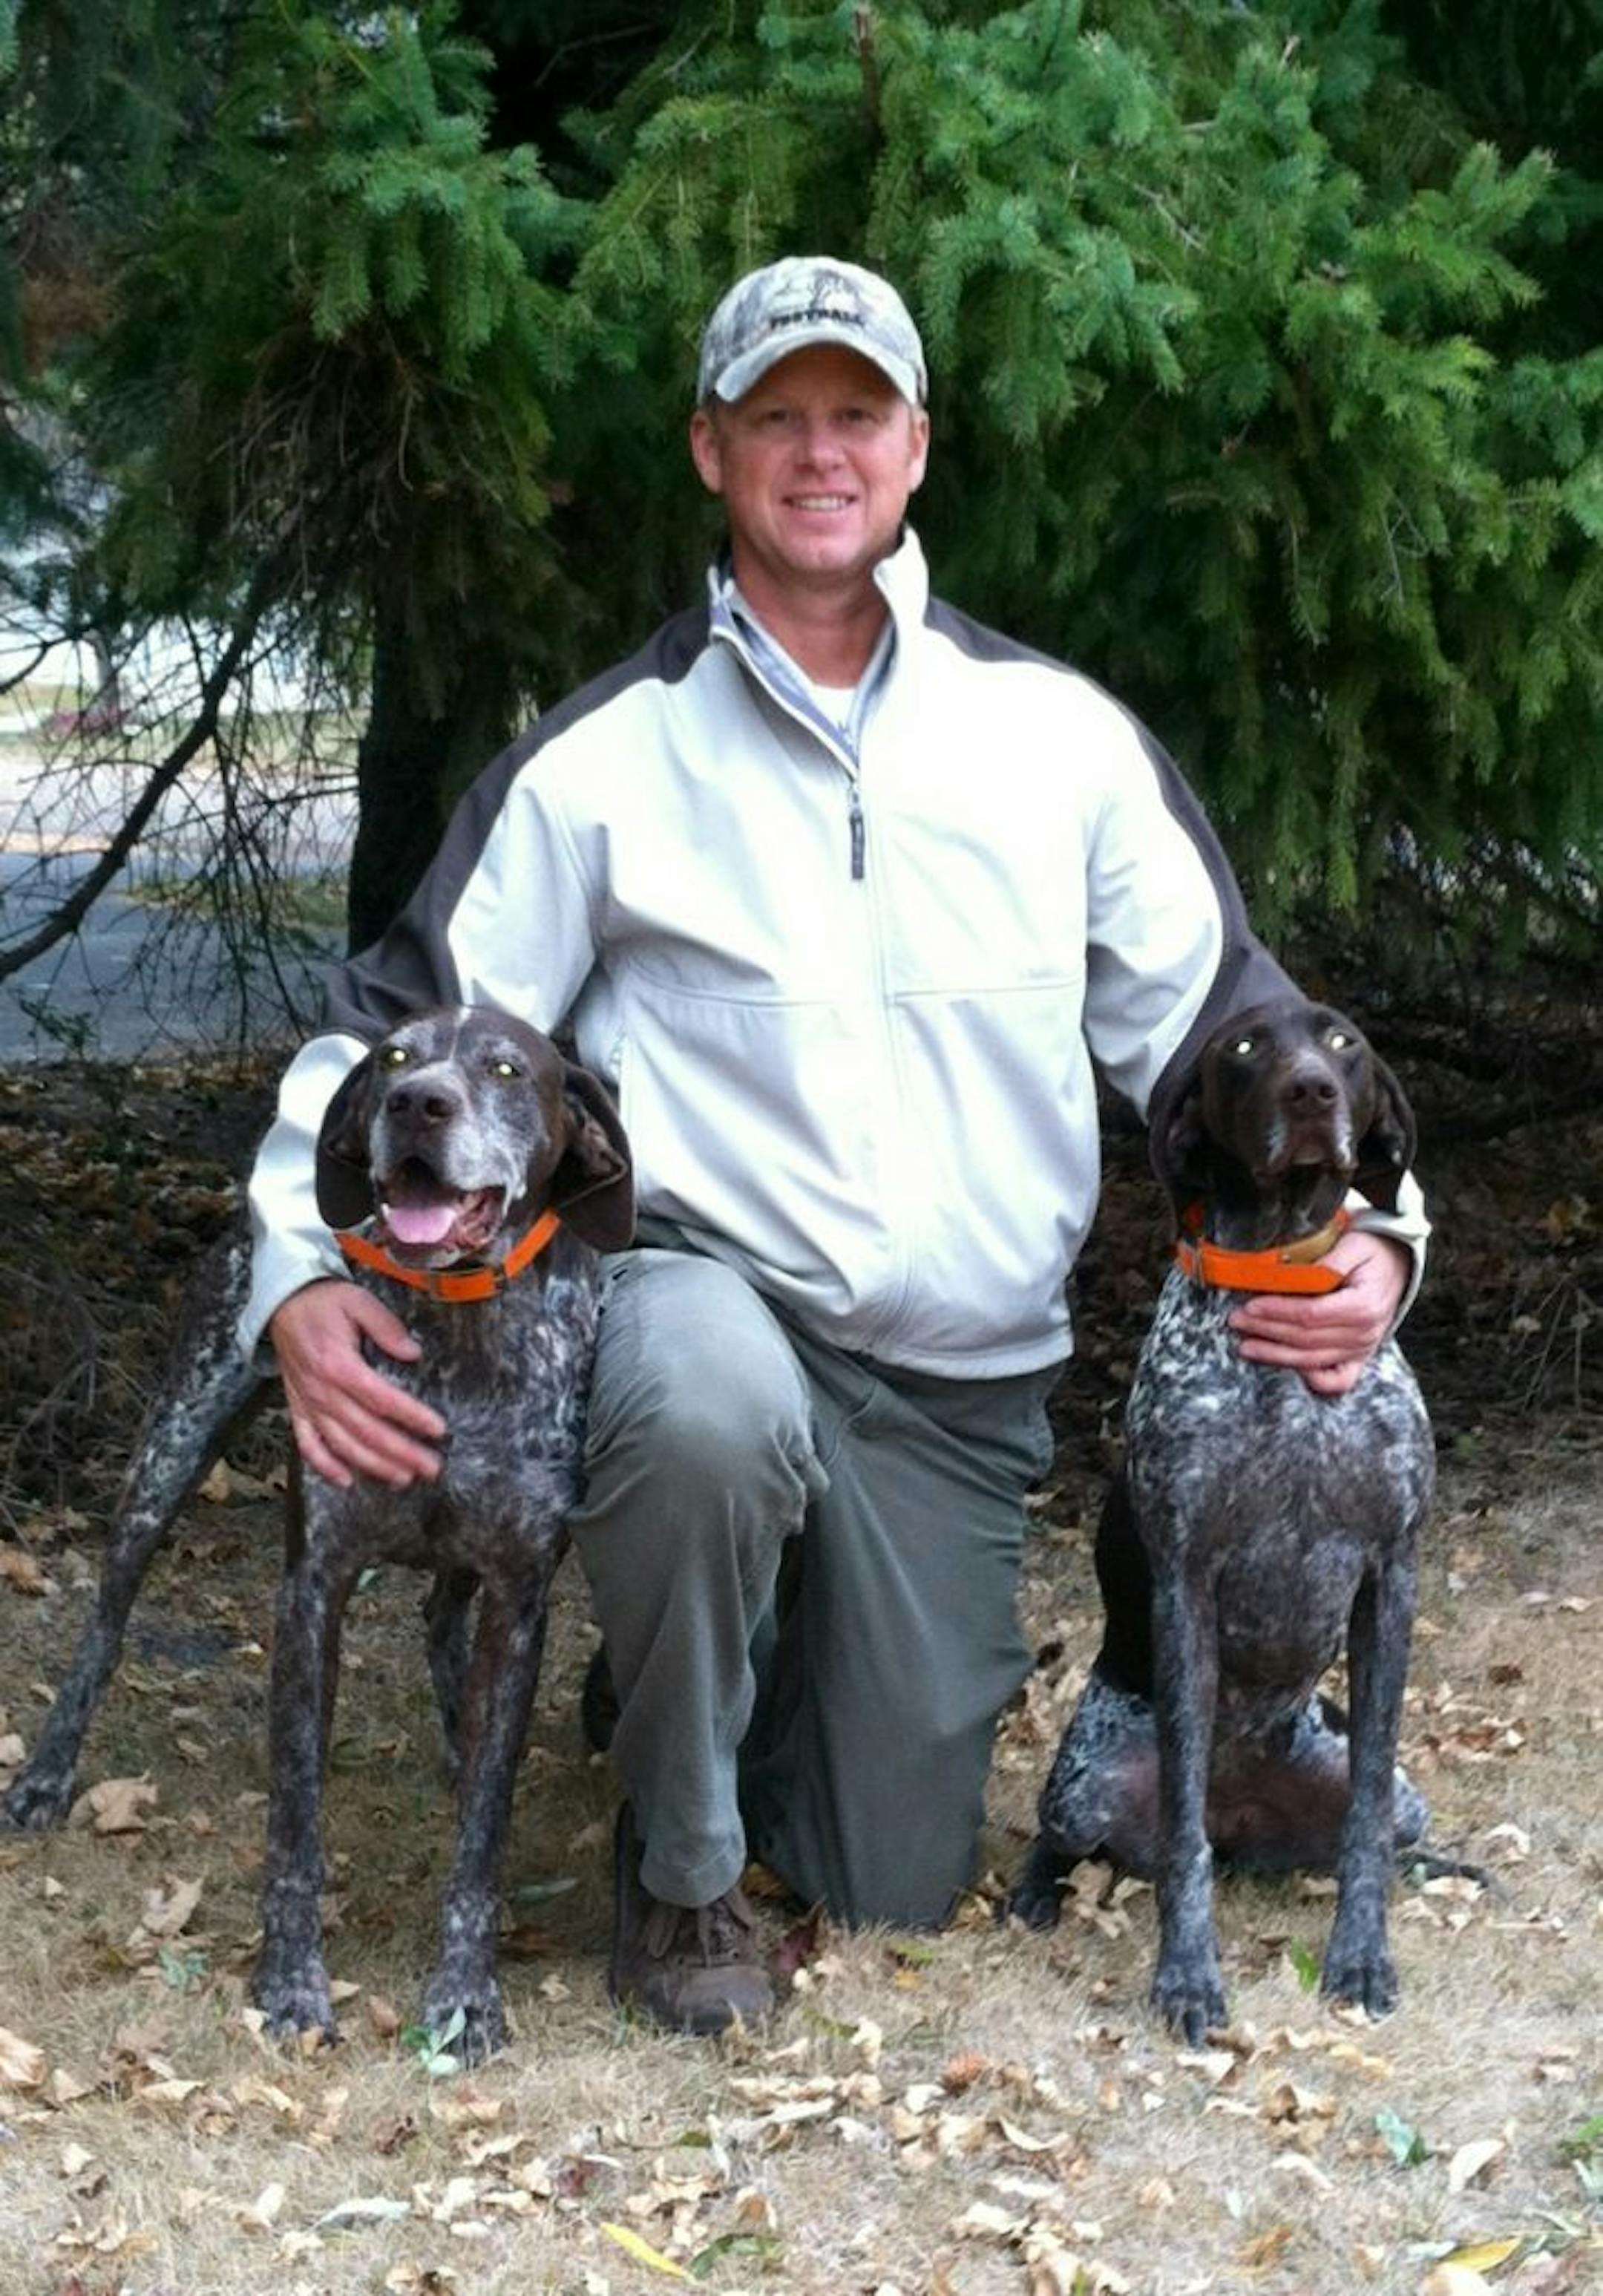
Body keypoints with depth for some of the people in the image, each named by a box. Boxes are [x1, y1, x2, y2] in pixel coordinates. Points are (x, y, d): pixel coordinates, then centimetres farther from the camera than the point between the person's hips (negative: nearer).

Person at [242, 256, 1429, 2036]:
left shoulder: (1061, 736, 2)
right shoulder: (605, 756, -2)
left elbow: (1223, 1018, 7)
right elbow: (400, 1023, -2)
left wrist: (1363, 1233, -10)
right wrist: (303, 1278, -18)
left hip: (962, 1381, 3)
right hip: (703, 1285, -2)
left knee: (895, 1885, 4)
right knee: (712, 1416, -40)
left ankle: (785, 1660, 39)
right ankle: (678, 1864, -12)